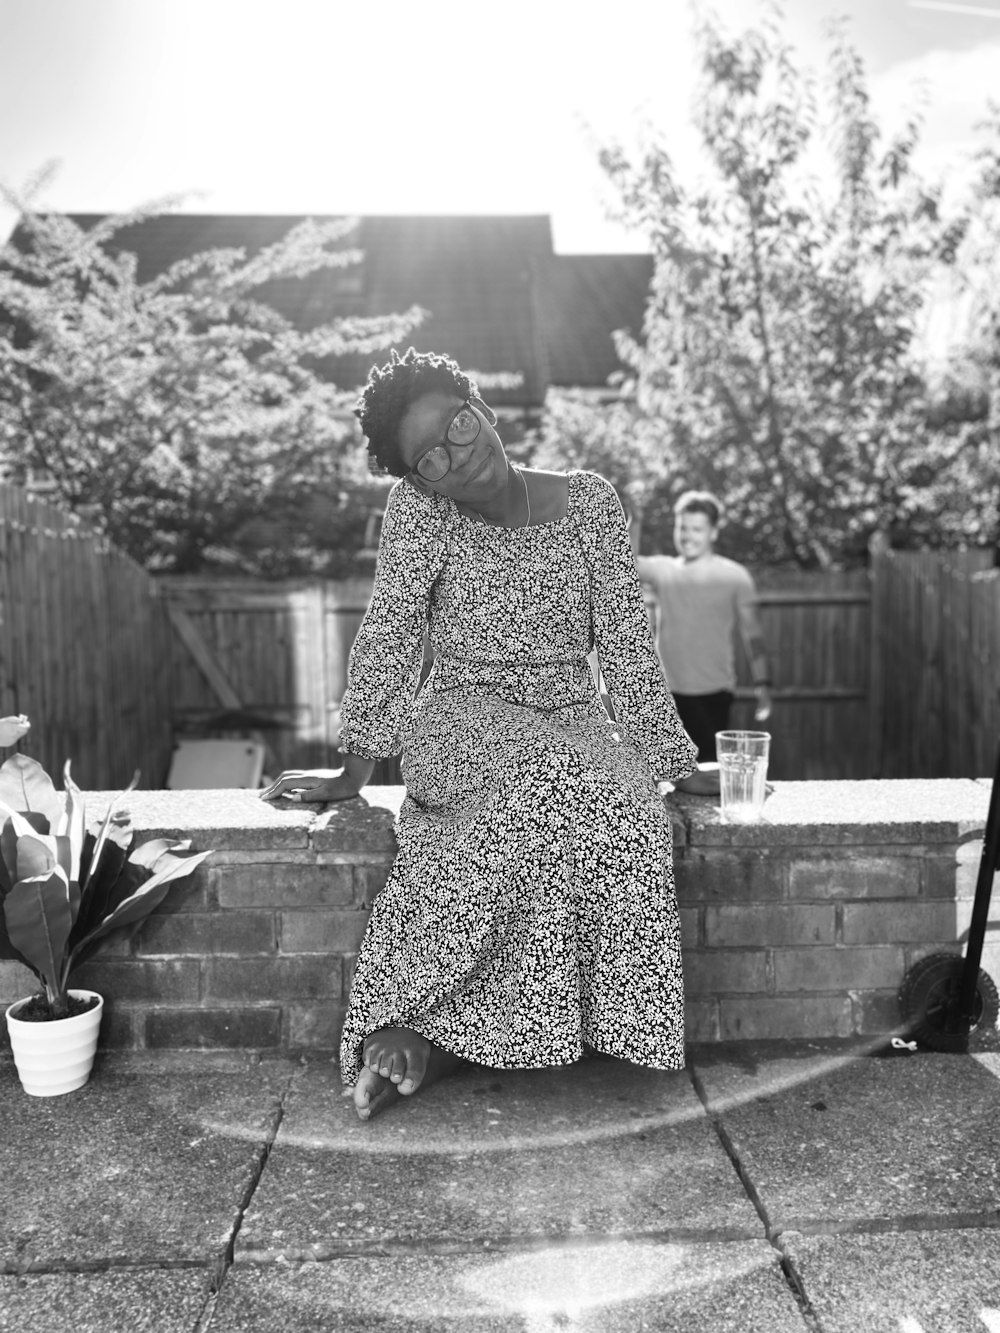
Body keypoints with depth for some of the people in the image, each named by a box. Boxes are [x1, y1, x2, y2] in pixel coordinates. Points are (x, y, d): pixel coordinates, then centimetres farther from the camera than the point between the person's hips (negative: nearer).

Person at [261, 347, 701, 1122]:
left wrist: (671, 761, 2)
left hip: (575, 722, 3)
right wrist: (355, 770, -5)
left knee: (626, 808, -32)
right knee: (558, 785, -37)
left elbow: (626, 642, 2)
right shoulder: (417, 513, -4)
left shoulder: (589, 501, 1)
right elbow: (389, 636, -4)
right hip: (466, 723, -3)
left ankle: (432, 1032, -25)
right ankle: (418, 1017, -27)